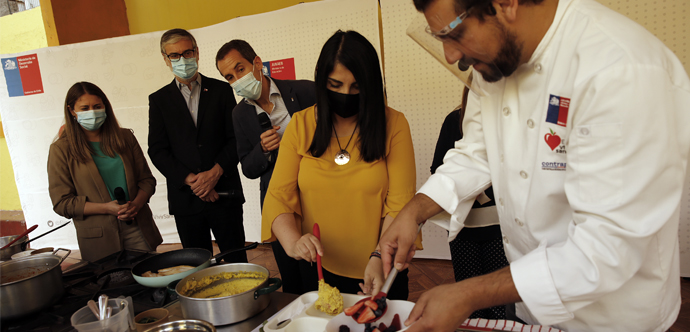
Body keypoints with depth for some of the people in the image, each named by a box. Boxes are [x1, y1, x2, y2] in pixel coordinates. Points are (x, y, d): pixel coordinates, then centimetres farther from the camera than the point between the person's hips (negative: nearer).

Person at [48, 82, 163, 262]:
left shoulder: (125, 137, 8)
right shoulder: (62, 149, -1)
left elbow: (147, 179, 9)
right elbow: (61, 202, -4)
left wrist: (136, 203, -11)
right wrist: (106, 208, -16)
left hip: (138, 228, 3)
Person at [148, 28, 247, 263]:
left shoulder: (220, 90, 6)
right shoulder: (159, 100, 9)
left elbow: (236, 138, 1)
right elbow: (157, 151, 2)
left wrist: (215, 173, -13)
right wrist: (190, 181, -11)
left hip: (224, 192, -1)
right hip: (185, 197, 1)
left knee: (236, 261, 3)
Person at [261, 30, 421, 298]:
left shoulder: (393, 124, -9)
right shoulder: (300, 124, -3)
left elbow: (400, 203, -14)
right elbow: (279, 195, -7)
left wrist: (380, 257, -26)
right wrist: (293, 241, -24)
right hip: (318, 269, 2)